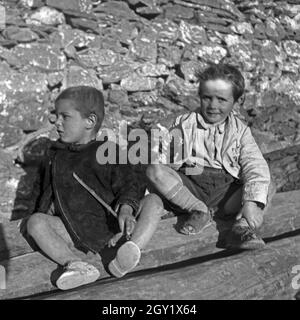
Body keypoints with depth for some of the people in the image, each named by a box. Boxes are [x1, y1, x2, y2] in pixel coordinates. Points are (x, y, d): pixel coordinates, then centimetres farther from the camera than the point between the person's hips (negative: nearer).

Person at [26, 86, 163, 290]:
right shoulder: (56, 157, 12)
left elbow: (128, 185, -7)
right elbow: (48, 191, 22)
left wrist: (126, 209, -27)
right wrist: (48, 209, 2)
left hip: (112, 226, -2)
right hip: (76, 231, 3)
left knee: (153, 201, -21)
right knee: (35, 222, -19)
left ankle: (125, 257, -41)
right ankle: (75, 262, -36)